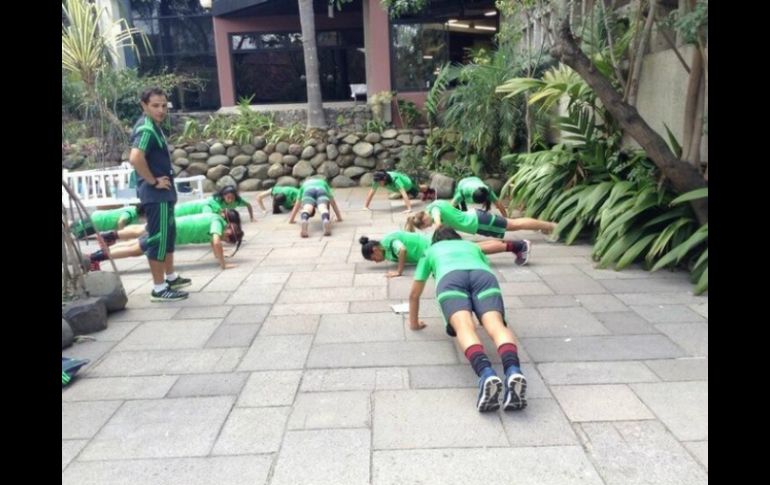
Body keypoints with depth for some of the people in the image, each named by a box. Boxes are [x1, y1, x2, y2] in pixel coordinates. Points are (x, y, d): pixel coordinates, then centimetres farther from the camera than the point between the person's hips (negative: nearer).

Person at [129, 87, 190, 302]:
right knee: (158, 237, -4)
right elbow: (135, 158, -32)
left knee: (168, 234, 19)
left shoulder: (153, 126, 14)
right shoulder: (146, 129, -17)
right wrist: (153, 181, -21)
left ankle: (171, 277, 33)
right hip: (155, 193, -10)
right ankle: (159, 288, 4)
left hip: (163, 192, 10)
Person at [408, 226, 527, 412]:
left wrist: (414, 323, 58)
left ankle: (486, 374, -55)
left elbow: (414, 294, 44)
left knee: (464, 327, -25)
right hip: (484, 275, 2)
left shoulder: (430, 250, 41)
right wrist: (491, 312, 71)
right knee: (496, 325, -20)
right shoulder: (472, 246, 45)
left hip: (450, 278, -2)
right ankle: (513, 371, -51)